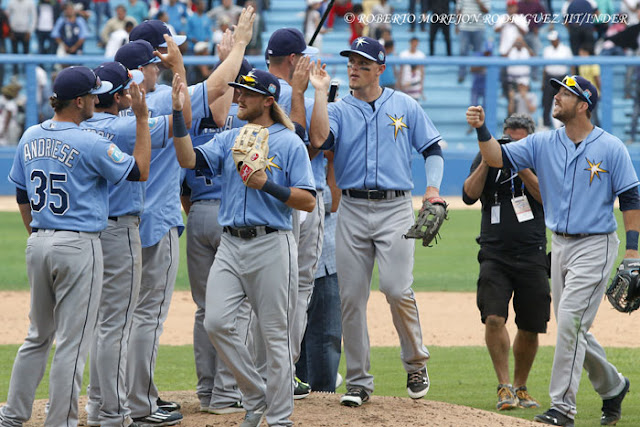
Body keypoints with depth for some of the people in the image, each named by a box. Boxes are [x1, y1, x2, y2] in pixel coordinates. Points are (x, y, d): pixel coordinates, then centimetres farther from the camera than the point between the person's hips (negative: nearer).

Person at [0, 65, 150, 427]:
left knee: (39, 336, 18)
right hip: (79, 247, -7)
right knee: (72, 342, -1)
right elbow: (140, 171, -5)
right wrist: (142, 118, -3)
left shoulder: (31, 138, 7)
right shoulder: (90, 144, -14)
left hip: (38, 245, 7)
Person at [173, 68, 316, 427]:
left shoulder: (290, 143, -2)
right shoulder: (229, 140, 13)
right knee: (217, 323, -7)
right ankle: (256, 396, 11)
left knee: (276, 335, -1)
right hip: (231, 245, 5)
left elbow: (308, 201, -7)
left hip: (271, 246, -5)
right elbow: (189, 159, -2)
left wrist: (267, 185, -17)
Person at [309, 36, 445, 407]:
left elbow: (433, 150, 9)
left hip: (395, 209, -2)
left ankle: (416, 363, 6)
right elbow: (319, 139, -12)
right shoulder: (338, 110, 9)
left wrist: (433, 189, -6)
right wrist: (321, 91, -10)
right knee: (352, 297, 0)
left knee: (398, 290, -16)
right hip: (353, 210, 2)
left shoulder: (405, 107, 9)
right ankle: (359, 381, 8)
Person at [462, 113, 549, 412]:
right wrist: (488, 160, -13)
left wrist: (520, 164, -18)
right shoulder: (488, 159, 7)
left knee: (530, 329, 5)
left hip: (532, 256, 0)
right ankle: (504, 387, -12)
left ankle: (520, 388, 23)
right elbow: (469, 196, -5)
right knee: (494, 318, -18)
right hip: (495, 255, 0)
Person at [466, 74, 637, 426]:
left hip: (595, 245, -6)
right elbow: (498, 158, -2)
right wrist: (481, 129, -20)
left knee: (570, 321, -14)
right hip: (559, 245, 6)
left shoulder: (611, 148, -7)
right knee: (572, 330, 12)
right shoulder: (543, 143, 5)